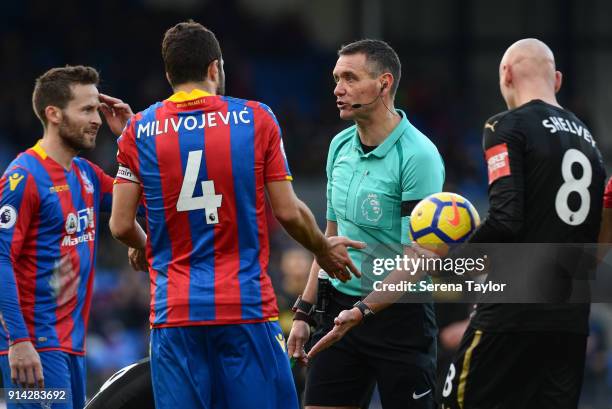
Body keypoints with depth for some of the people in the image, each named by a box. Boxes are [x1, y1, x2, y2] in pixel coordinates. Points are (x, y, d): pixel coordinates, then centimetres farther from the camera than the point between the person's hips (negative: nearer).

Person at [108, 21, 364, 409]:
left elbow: (121, 225, 3)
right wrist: (324, 250, 20)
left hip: (173, 310, 1)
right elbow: (289, 212, 1)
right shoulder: (256, 119, 0)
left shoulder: (139, 130, 4)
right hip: (246, 306, -1)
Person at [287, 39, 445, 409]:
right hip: (339, 306, 7)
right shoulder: (341, 146, 8)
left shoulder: (418, 156, -15)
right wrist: (305, 312, 15)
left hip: (400, 318, -7)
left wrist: (364, 309, -29)